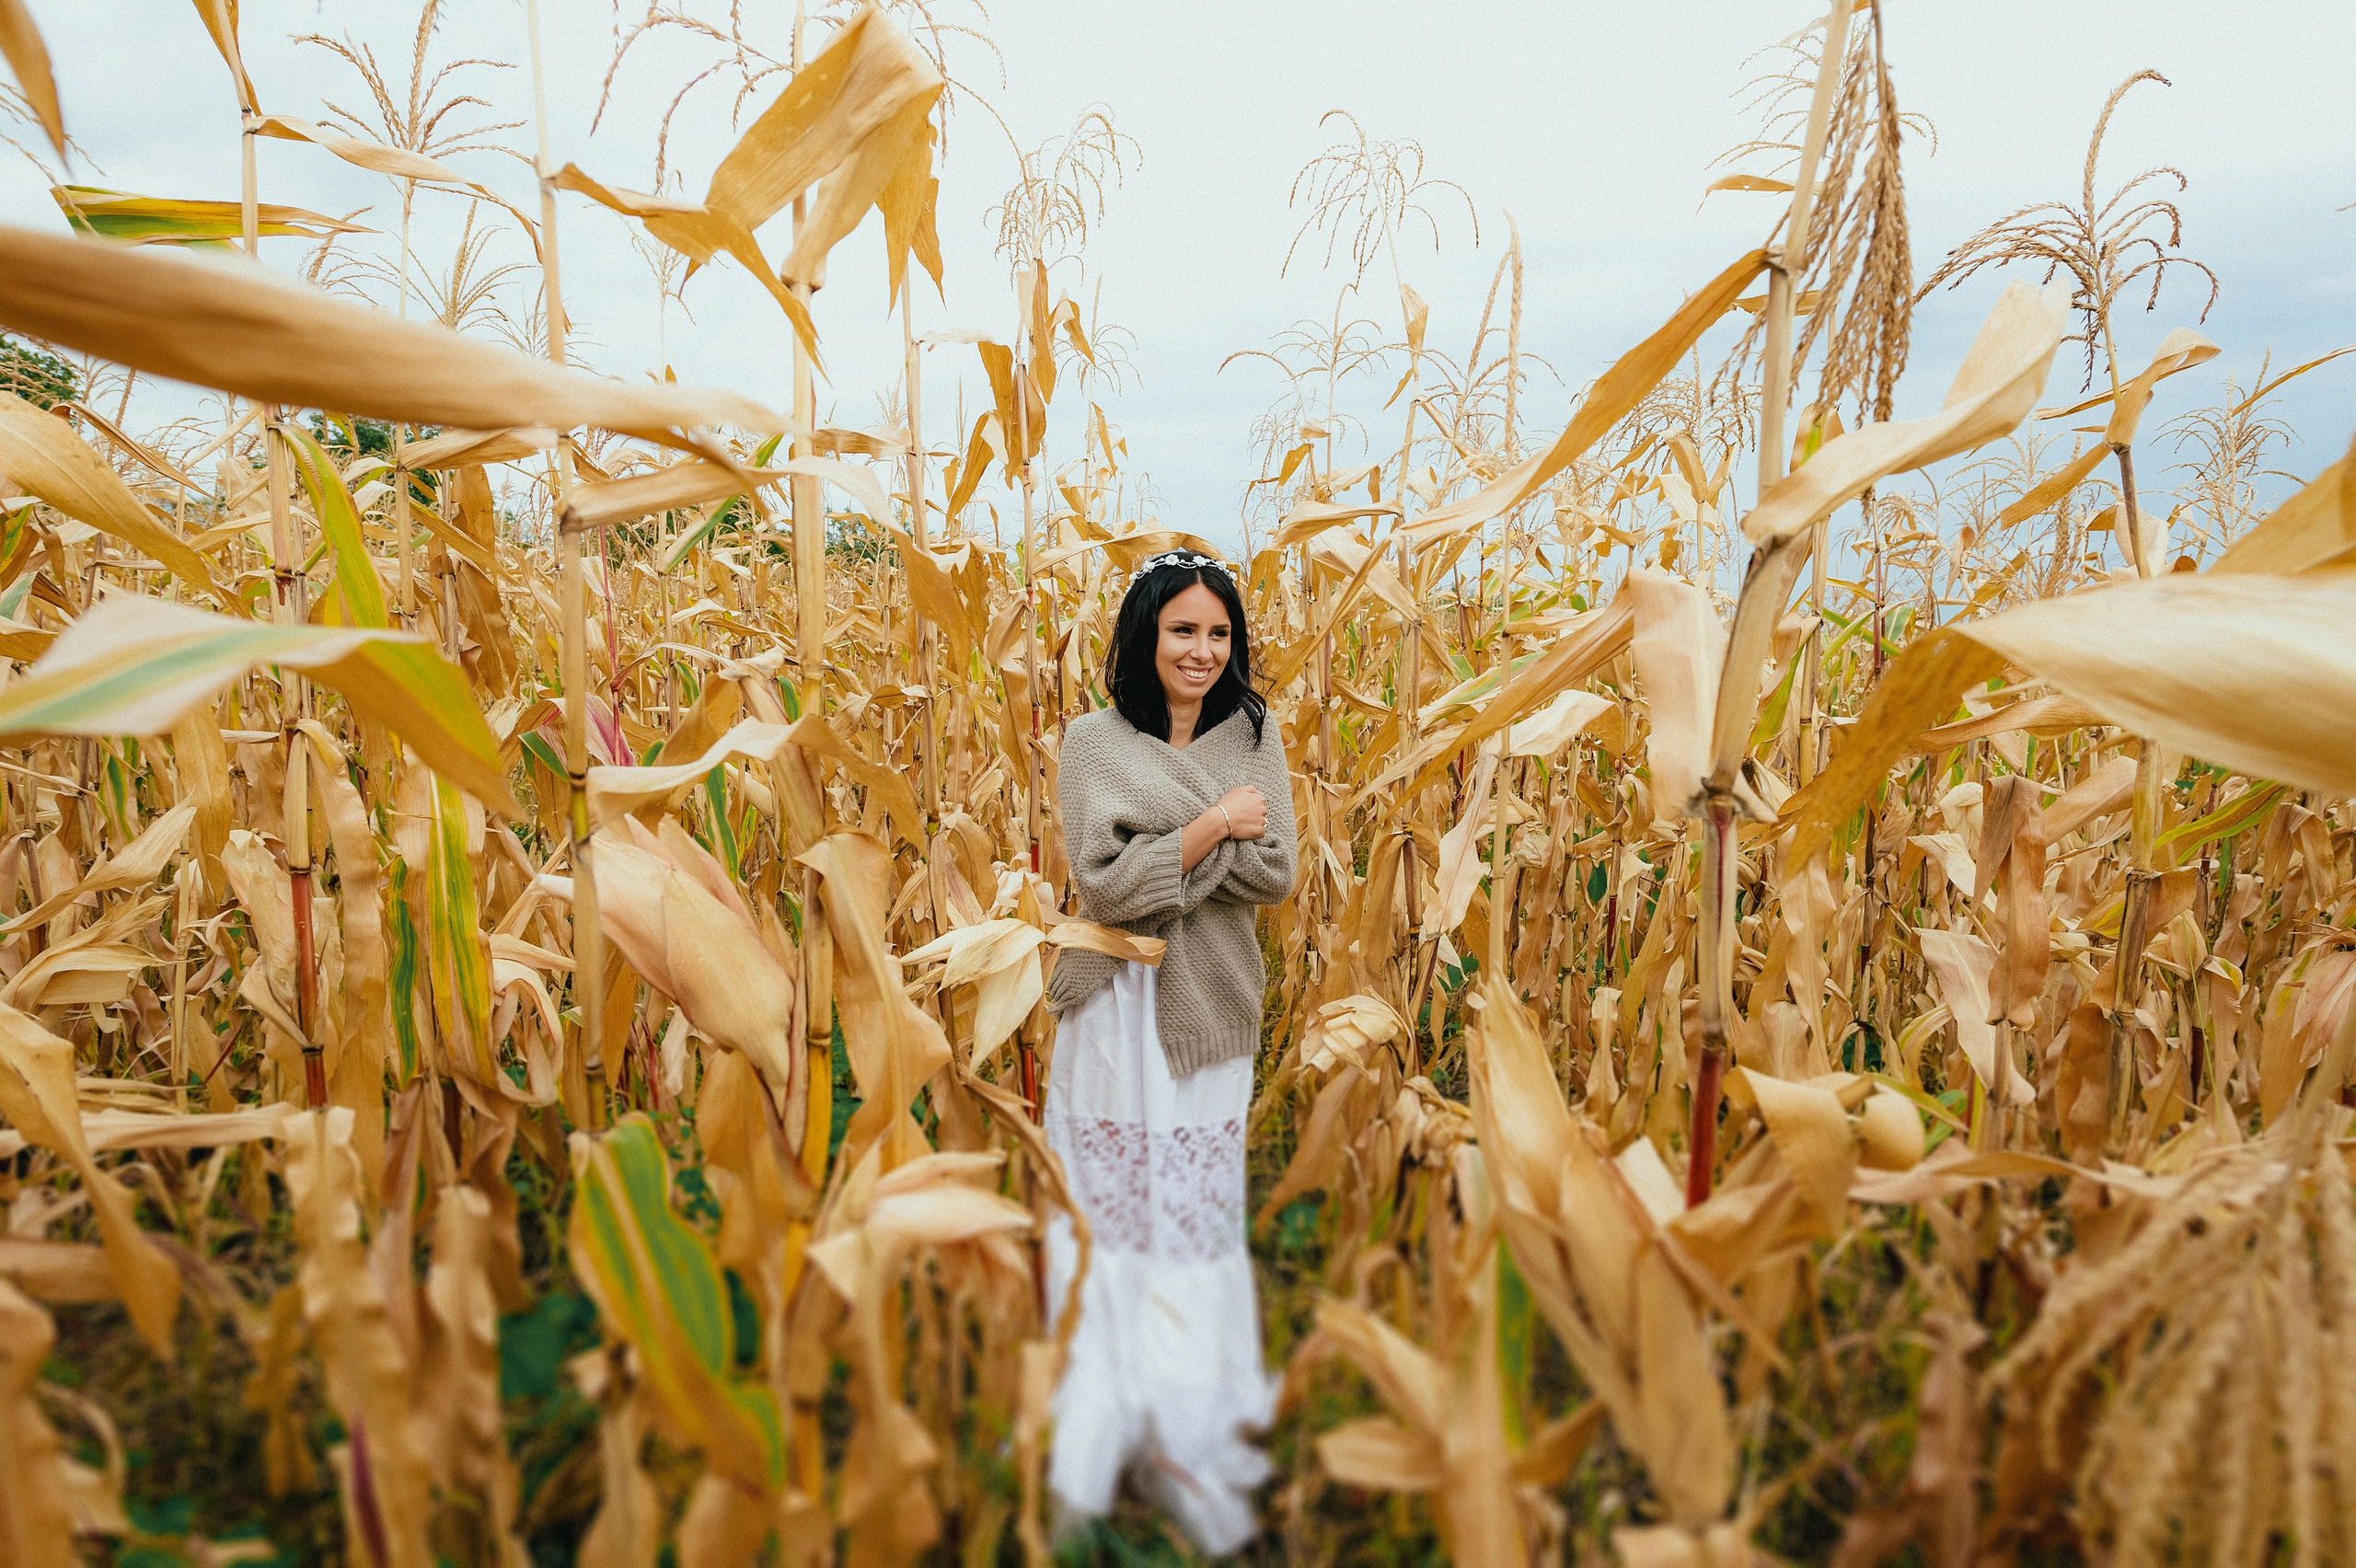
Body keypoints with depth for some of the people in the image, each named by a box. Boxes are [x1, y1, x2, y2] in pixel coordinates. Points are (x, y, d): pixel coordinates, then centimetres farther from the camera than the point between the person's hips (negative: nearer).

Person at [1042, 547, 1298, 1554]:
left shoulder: (1254, 736, 5)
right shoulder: (1094, 741, -3)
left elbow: (1275, 874, -5)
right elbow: (1106, 885, -13)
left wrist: (1160, 857, -13)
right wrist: (1213, 824, -13)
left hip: (1215, 1007, 2)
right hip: (1121, 1008, -2)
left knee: (1202, 1209, 12)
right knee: (1114, 1210, 5)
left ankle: (1193, 1416, 29)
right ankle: (1107, 1425, 21)